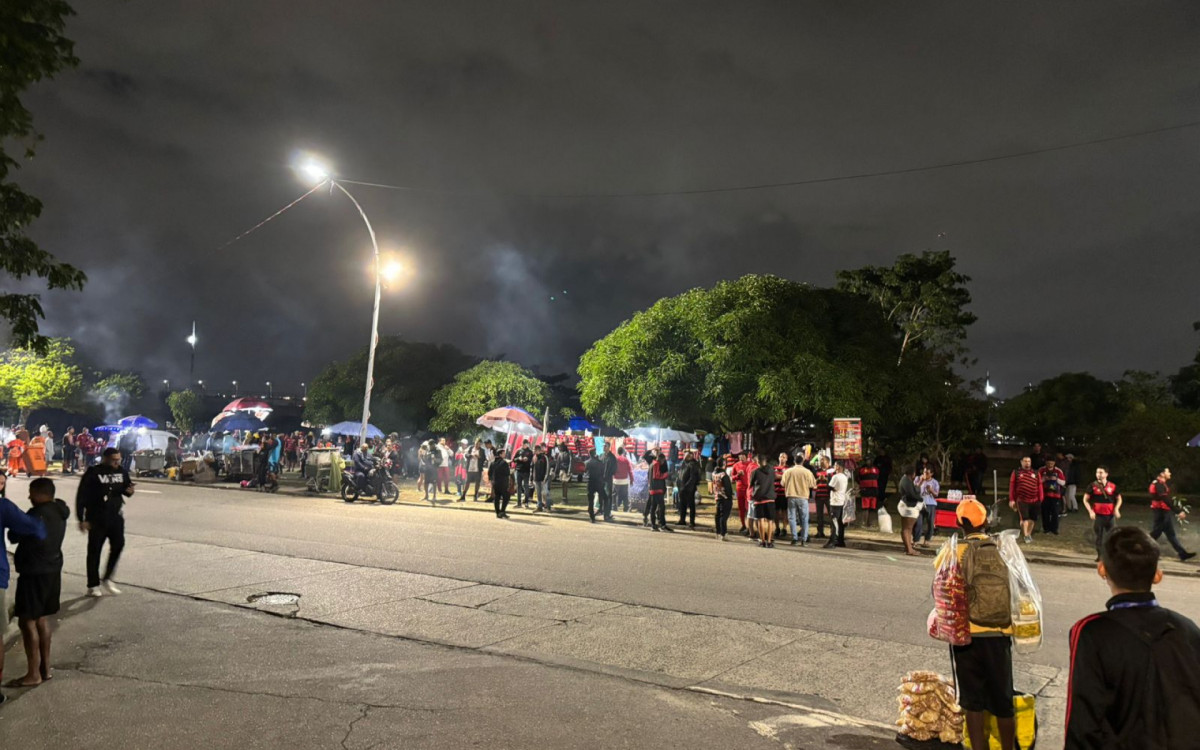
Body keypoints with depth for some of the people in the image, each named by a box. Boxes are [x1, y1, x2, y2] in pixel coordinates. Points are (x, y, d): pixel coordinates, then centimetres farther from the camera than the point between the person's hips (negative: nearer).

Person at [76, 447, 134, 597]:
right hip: (96, 519, -4)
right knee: (94, 551, 5)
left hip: (116, 516, 5)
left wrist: (129, 491, -10)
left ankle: (107, 579, 19)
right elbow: (81, 496, -10)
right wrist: (82, 519, -12)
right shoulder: (93, 473, -11)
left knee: (118, 545, 1)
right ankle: (93, 586, 15)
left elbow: (126, 487, 17)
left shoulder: (121, 472, 4)